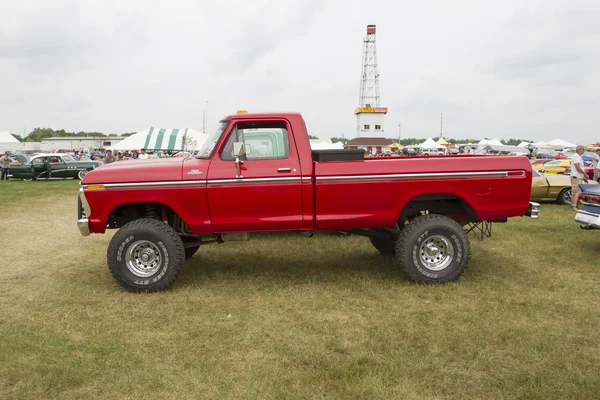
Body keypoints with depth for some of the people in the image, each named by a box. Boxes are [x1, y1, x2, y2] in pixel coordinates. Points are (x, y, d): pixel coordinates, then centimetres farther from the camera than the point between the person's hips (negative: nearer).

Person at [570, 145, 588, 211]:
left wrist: (583, 177, 21)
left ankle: (572, 205, 17)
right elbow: (578, 168, -20)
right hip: (576, 177, -11)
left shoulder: (578, 157, 20)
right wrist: (585, 174, -10)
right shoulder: (576, 156, -13)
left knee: (574, 193, 12)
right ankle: (574, 206, -19)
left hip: (579, 178, 11)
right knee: (577, 192, -15)